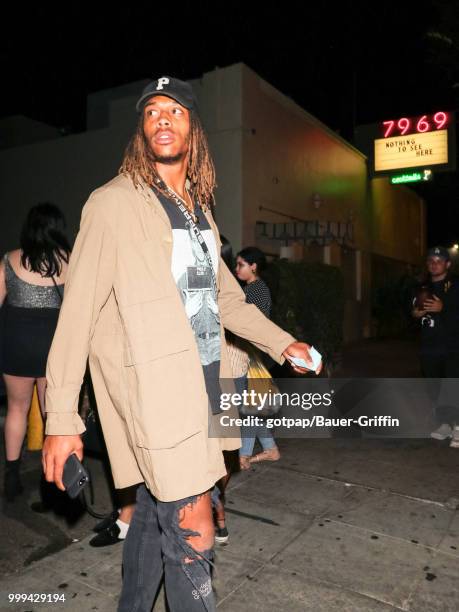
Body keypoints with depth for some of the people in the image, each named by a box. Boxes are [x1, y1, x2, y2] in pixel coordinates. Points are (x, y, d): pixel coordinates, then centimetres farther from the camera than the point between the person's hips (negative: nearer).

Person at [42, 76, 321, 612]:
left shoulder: (199, 207, 15)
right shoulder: (114, 203, -5)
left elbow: (225, 295, 21)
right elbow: (78, 310, -9)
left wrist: (281, 343, 14)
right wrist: (61, 419, -12)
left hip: (203, 381, 6)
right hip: (155, 387, -6)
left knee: (156, 513, 18)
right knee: (193, 527, -3)